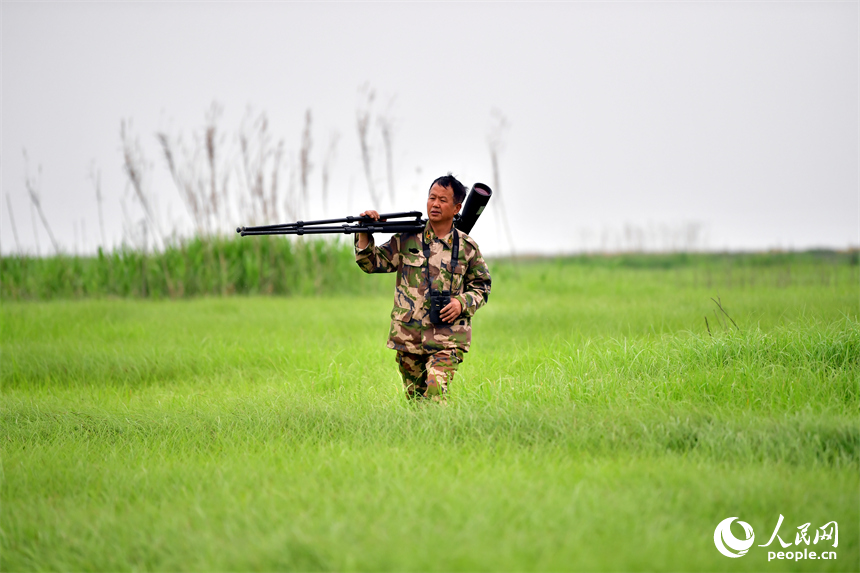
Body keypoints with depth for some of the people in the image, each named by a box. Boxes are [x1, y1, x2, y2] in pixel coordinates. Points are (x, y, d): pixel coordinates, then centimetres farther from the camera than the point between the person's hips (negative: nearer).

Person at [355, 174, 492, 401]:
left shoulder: (467, 247, 4)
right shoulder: (408, 239, 4)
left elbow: (481, 286, 13)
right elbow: (372, 263, 4)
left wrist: (462, 302, -6)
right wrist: (364, 234, -12)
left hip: (447, 340, -2)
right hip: (408, 337, 2)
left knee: (435, 395, -21)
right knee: (415, 397, 12)